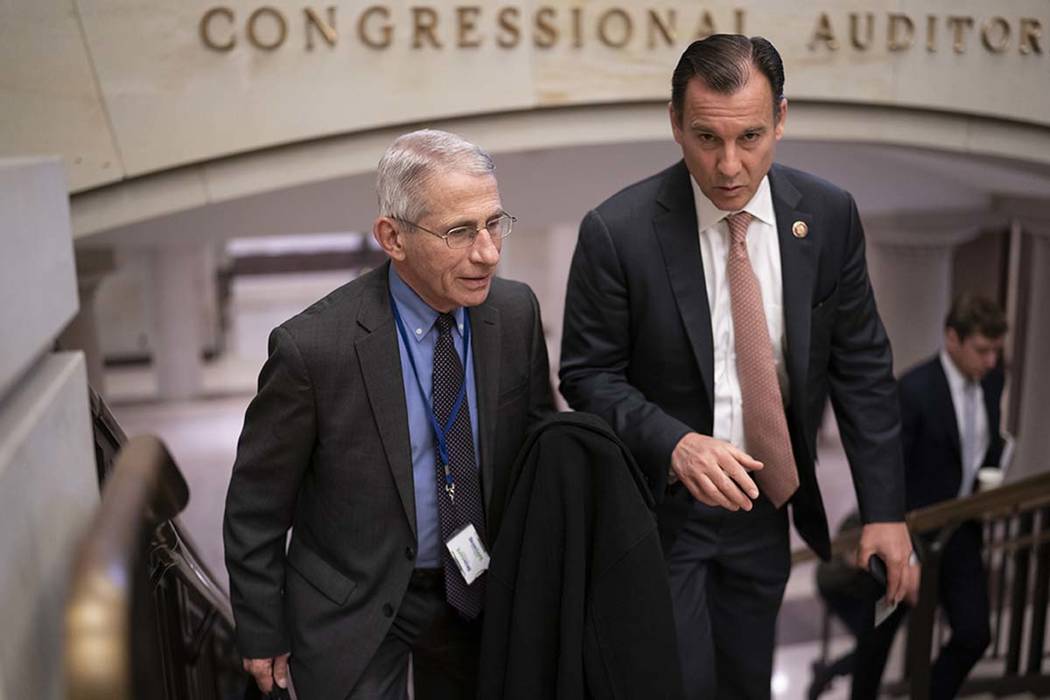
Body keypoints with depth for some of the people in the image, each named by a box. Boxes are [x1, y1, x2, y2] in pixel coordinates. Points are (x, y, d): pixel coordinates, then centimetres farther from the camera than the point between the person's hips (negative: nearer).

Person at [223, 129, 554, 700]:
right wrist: (262, 634, -4)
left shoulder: (517, 312, -12)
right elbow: (256, 507, -11)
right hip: (353, 609, -4)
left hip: (481, 591, 4)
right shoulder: (312, 347, -24)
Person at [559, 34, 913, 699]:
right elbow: (588, 375, -10)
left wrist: (885, 508, -3)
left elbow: (862, 367, -1)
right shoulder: (617, 230, -18)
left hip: (770, 502, 4)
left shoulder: (829, 215, -8)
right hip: (659, 505, -3)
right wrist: (675, 444, -27)